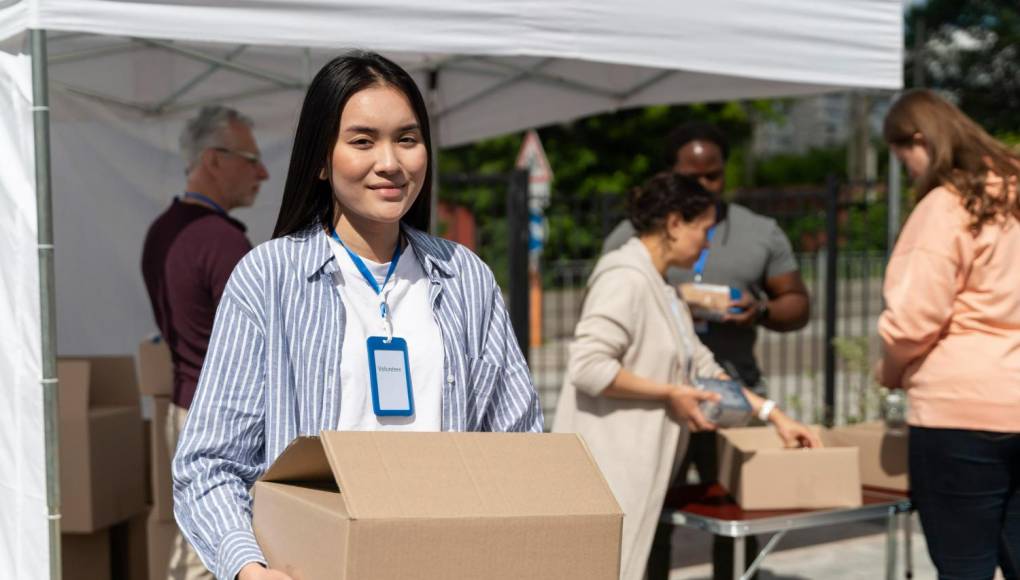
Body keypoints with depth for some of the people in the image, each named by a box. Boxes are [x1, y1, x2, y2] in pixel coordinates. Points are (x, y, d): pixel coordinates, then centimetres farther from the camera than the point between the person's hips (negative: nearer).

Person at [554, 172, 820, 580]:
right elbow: (588, 366, -24)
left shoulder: (661, 288, 17)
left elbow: (702, 367, 20)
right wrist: (669, 394, -15)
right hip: (610, 466, -10)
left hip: (637, 465, 10)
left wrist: (774, 414, 15)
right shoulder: (625, 278, -14)